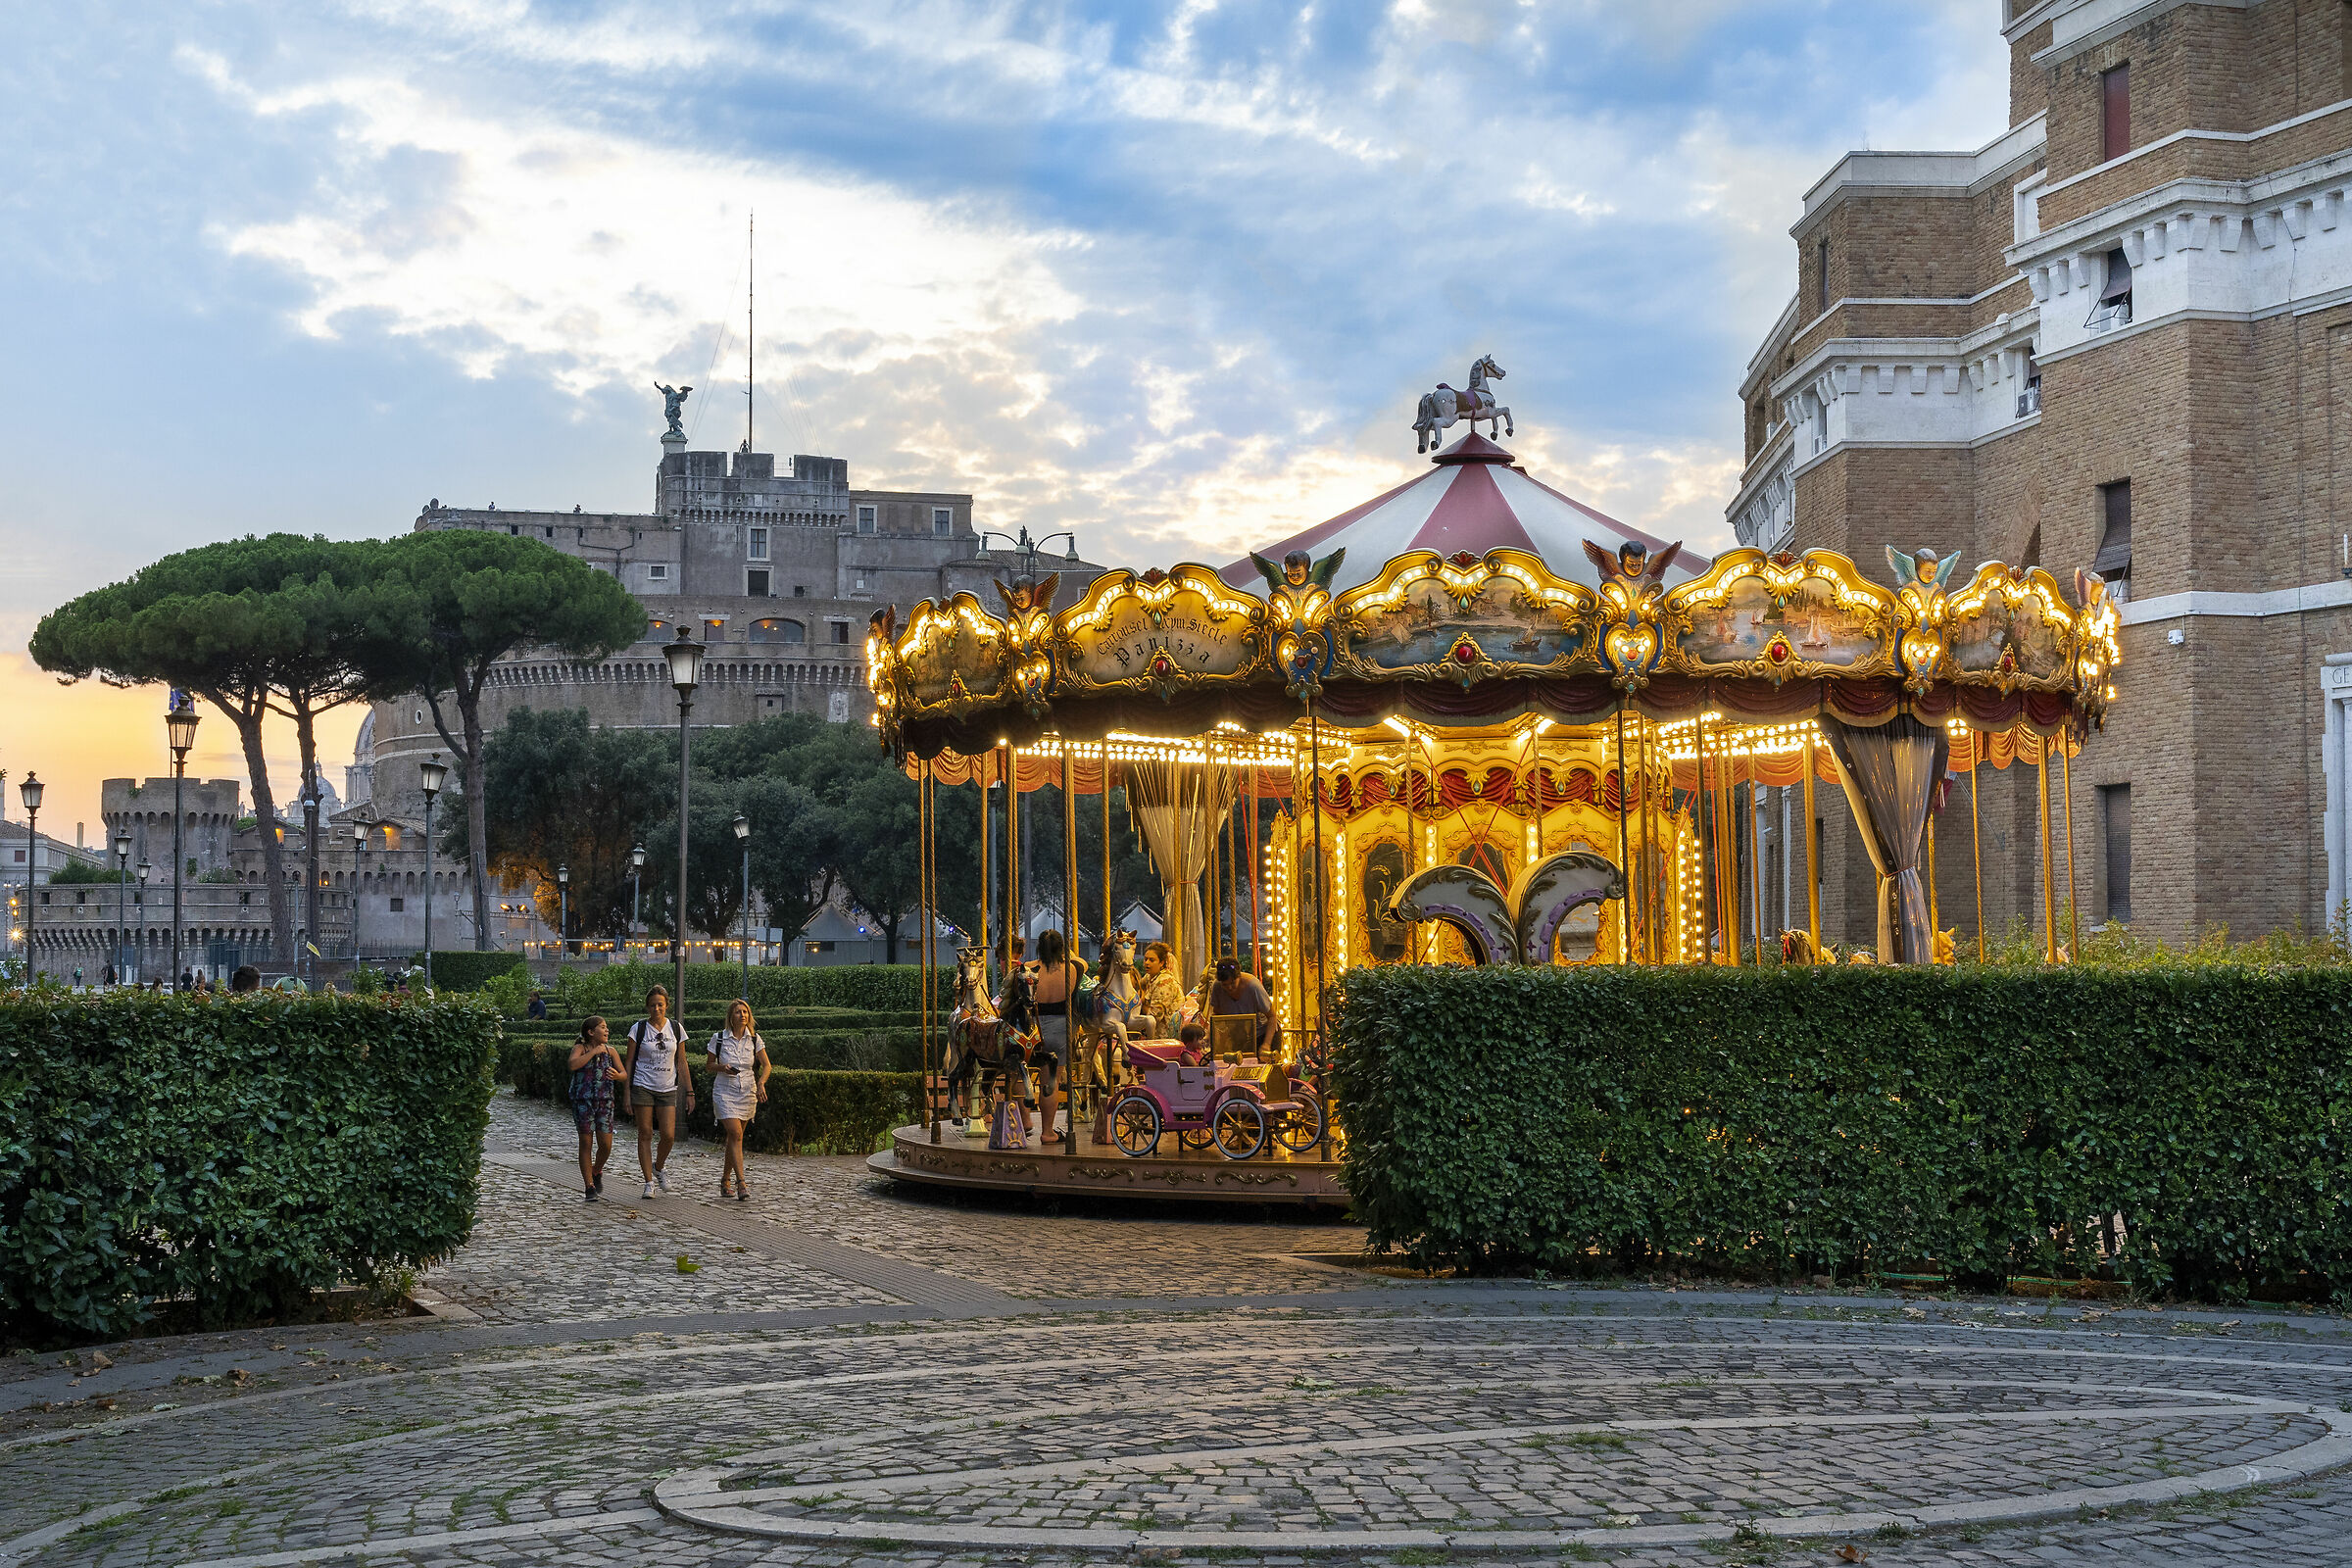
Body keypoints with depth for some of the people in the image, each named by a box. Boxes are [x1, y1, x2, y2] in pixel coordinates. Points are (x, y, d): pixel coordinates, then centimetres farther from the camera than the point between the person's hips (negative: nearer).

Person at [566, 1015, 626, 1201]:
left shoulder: (610, 1051, 7)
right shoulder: (580, 1048, -2)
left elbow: (624, 1074, 8)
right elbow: (572, 1065, -22)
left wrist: (617, 1076, -15)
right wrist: (594, 1052, -19)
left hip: (605, 1102, 3)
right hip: (583, 1102, -3)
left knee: (606, 1145, -2)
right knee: (586, 1143, -1)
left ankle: (597, 1173, 29)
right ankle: (589, 1188, 6)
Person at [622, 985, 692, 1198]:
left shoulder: (676, 1029, 5)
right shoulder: (638, 1029, -1)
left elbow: (682, 1063, 10)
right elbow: (629, 1063, 1)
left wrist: (689, 1092, 6)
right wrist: (627, 1093, -4)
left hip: (668, 1090, 2)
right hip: (643, 1087, -2)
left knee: (668, 1135, -8)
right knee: (645, 1135, -1)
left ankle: (658, 1168, 20)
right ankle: (649, 1182, 6)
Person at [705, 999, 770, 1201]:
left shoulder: (754, 1039, 2)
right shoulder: (718, 1039, -3)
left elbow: (766, 1065, -1)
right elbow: (710, 1066, 6)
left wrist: (761, 1083, -19)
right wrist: (722, 1068, -15)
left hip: (748, 1093, 3)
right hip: (725, 1092, -3)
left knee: (734, 1137, 10)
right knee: (736, 1135, -16)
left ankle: (725, 1179, 29)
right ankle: (741, 1185, -21)